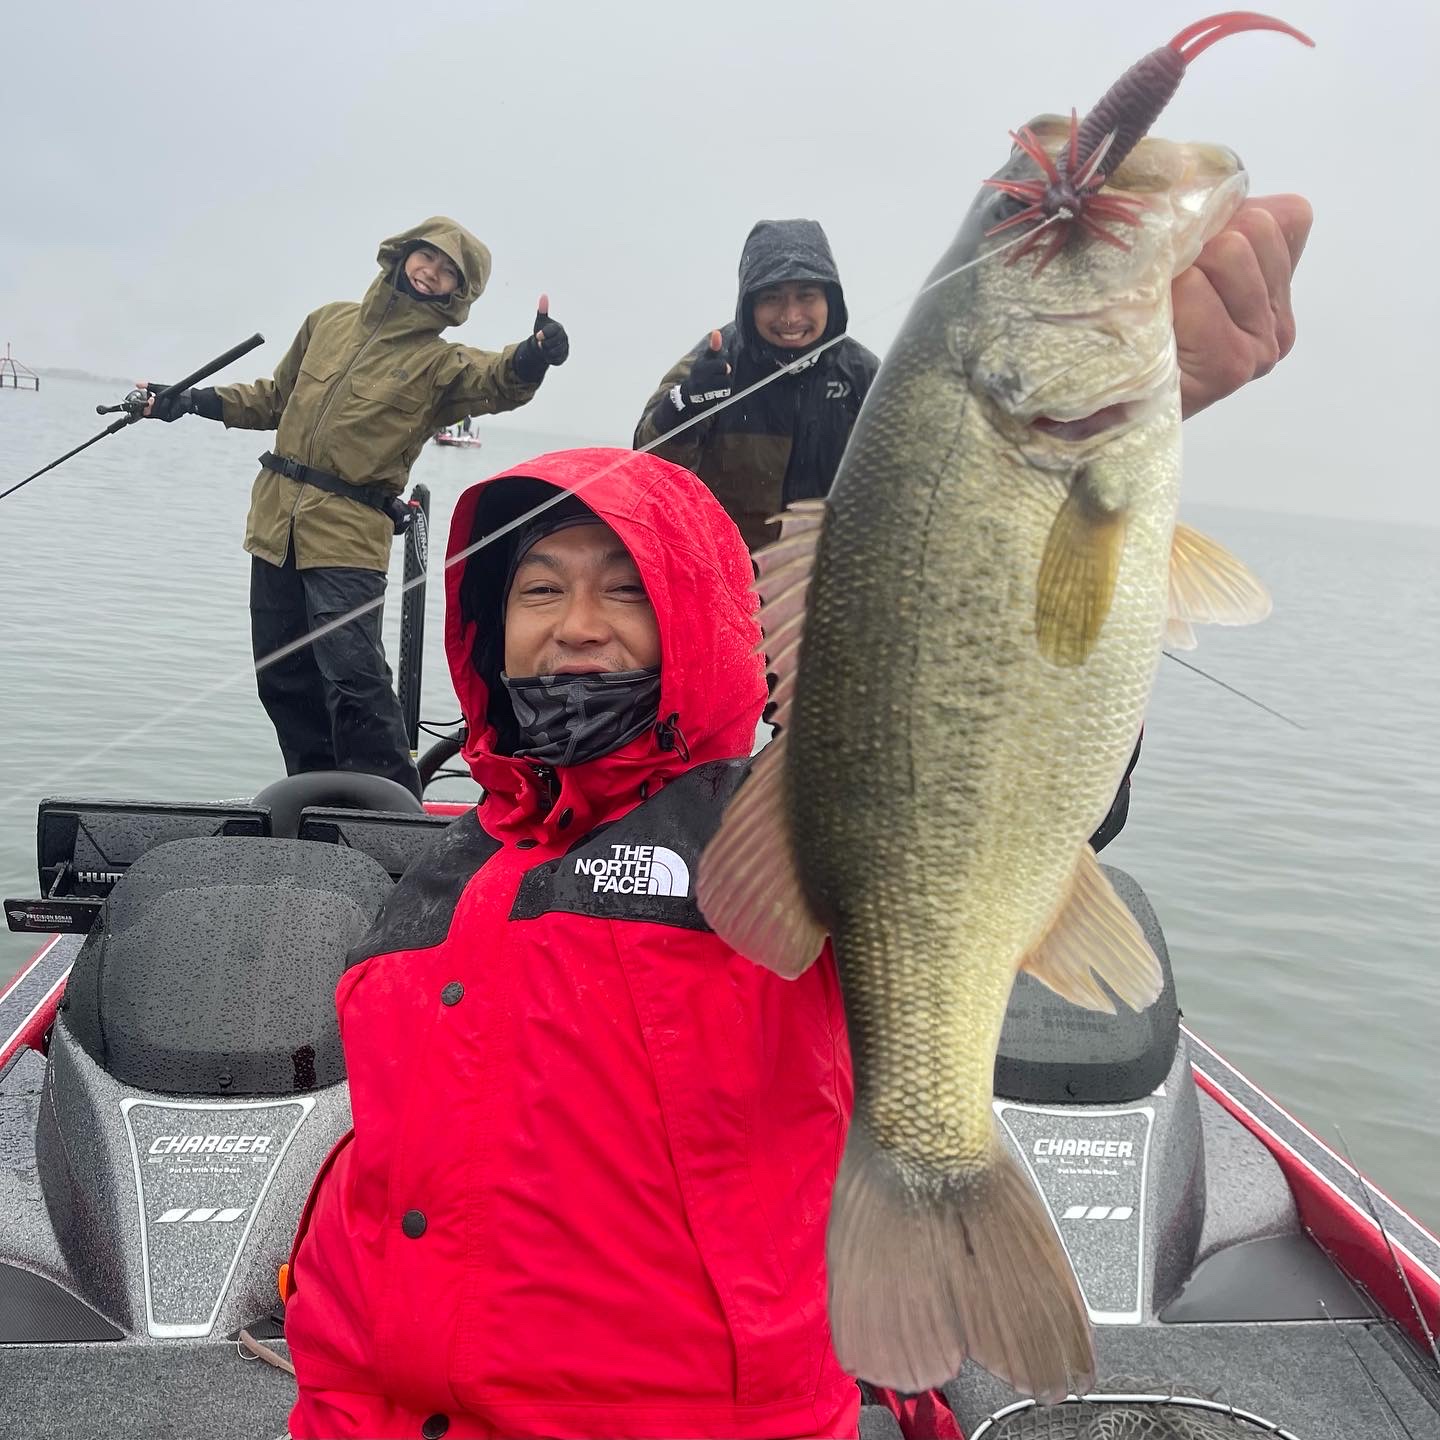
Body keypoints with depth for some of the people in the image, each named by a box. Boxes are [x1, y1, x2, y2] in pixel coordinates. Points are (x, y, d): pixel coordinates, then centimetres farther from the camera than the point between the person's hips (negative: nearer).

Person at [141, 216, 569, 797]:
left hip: (349, 537, -5)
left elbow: (498, 381, -23)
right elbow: (276, 396, 26)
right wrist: (195, 402, 18)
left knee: (353, 678, -18)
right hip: (276, 523, 6)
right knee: (282, 678, 11)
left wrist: (532, 356, -44)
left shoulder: (440, 362, -1)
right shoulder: (330, 321, 13)